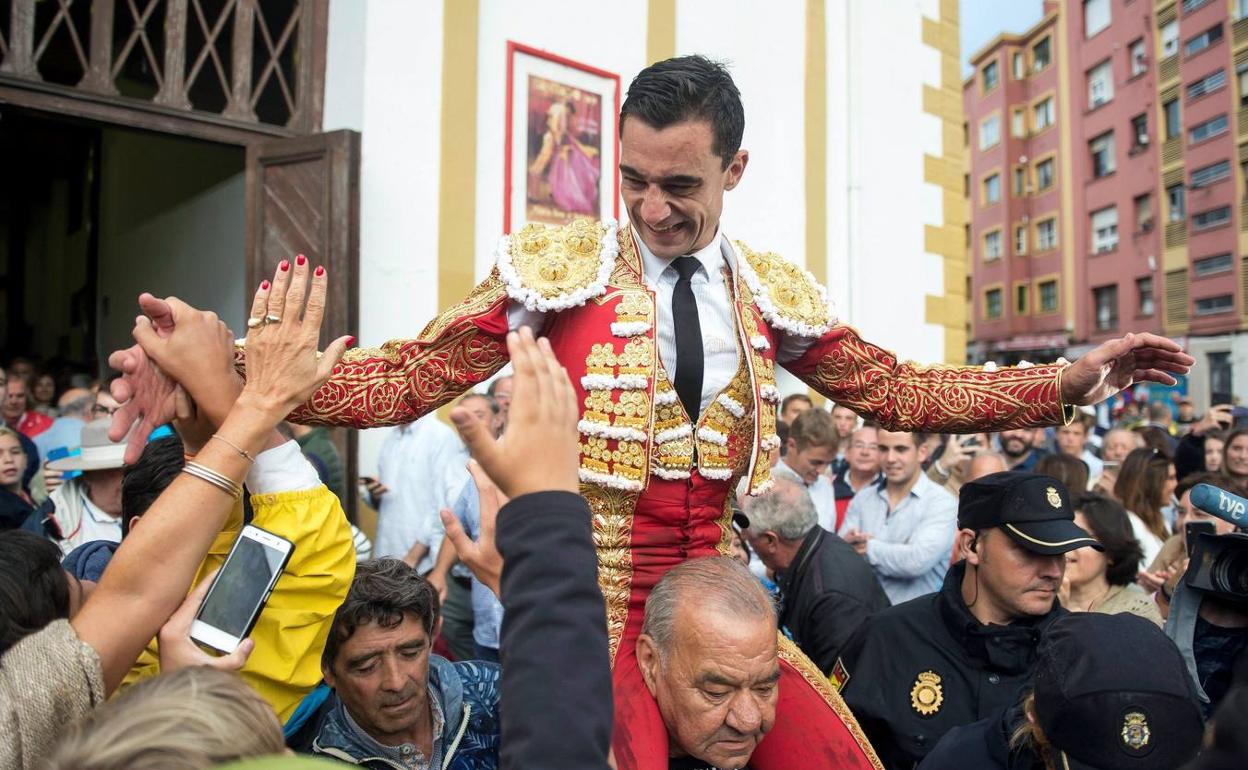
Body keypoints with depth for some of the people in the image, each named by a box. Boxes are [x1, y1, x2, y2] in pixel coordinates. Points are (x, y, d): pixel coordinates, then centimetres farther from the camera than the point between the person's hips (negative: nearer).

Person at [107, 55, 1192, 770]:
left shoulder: (773, 295, 6)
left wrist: (1066, 382, 4)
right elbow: (406, 378, -9)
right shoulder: (558, 267, -5)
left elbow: (898, 391, 10)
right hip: (594, 595, -3)